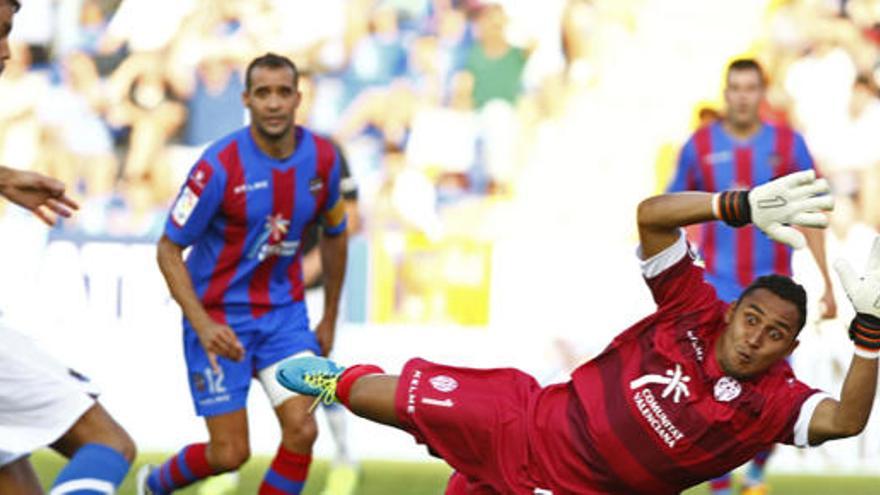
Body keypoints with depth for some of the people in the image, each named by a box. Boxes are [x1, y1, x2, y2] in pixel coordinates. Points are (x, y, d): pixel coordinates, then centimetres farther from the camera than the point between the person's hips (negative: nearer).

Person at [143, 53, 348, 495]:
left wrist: (330, 318, 19)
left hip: (284, 312, 4)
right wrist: (202, 325, -25)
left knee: (302, 430, -13)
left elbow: (334, 234, 13)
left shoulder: (321, 159, -6)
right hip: (219, 316, -4)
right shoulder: (220, 166, -20)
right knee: (230, 454, -3)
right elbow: (169, 249, -13)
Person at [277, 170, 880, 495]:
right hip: (537, 422, 2)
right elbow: (651, 215, -22)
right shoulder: (695, 312, -14)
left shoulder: (775, 400, -20)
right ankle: (339, 381, 50)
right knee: (398, 396, 15)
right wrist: (744, 207, -37)